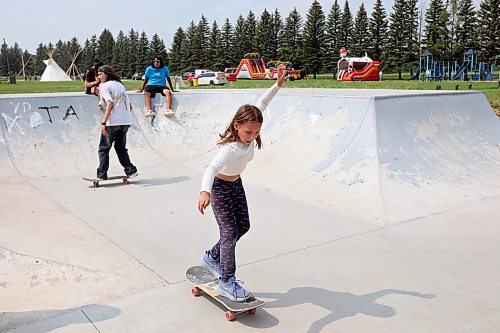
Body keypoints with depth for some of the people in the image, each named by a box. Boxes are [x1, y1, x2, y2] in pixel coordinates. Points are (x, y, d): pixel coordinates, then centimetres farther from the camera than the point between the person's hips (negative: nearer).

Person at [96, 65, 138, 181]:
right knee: (121, 148, 18)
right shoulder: (120, 85, 21)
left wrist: (103, 123, -18)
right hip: (126, 121, 7)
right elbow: (130, 106, 17)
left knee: (103, 148, 4)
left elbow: (110, 104, -16)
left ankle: (102, 175, 4)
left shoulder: (104, 85, -1)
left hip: (113, 122, -7)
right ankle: (130, 170, 10)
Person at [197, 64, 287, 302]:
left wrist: (278, 84, -7)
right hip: (219, 187, -8)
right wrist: (205, 191, -71)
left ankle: (212, 257, 33)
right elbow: (212, 168, -54)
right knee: (230, 232, -8)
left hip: (236, 184, 8)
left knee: (243, 226, 13)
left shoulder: (249, 133, -18)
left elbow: (260, 105, -4)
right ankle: (226, 283, 4)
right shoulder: (231, 148, -38)